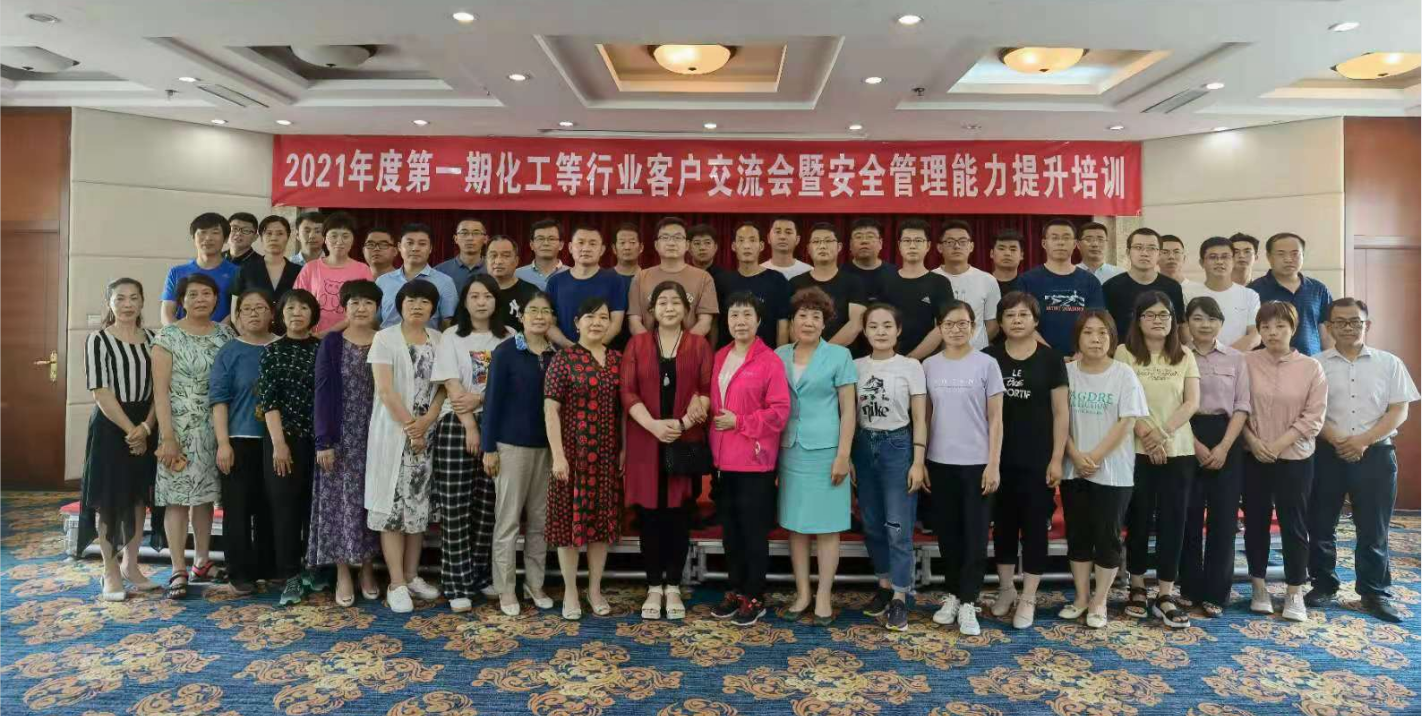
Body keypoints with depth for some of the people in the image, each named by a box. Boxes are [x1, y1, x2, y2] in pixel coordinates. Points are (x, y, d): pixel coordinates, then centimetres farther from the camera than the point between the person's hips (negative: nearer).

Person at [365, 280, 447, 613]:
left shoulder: (440, 341, 8)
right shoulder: (385, 338, -3)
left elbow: (443, 388, 3)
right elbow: (385, 390, -11)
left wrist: (424, 423, -11)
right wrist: (409, 428, -13)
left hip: (428, 434, 4)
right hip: (393, 432, -4)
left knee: (419, 504, 9)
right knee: (393, 504, -4)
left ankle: (412, 575, 19)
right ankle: (396, 583, 1)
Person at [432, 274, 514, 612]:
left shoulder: (508, 337, 7)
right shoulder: (452, 337, 4)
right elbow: (452, 386, -4)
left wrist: (479, 399, -15)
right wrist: (470, 426, -12)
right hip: (457, 425, -2)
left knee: (488, 506, 5)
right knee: (456, 508, -3)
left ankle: (483, 575, 18)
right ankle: (458, 584, 4)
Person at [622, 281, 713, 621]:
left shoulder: (699, 345, 5)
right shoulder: (637, 344, 5)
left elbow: (708, 390, -1)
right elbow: (628, 392, -2)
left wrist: (685, 421, -17)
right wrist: (654, 425, -16)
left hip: (685, 443, 0)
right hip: (646, 443, 0)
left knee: (679, 516, 5)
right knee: (650, 515, 5)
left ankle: (673, 588, 18)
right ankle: (654, 588, 18)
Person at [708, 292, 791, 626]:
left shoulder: (769, 361, -10)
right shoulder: (720, 357, 11)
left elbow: (780, 411, -13)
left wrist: (739, 422, -15)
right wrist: (714, 433, 6)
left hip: (755, 460, -6)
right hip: (724, 459, 6)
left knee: (754, 531, 4)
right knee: (730, 529, 15)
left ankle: (754, 598, 17)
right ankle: (735, 591, 28)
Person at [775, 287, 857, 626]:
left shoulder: (839, 356, -1)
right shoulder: (779, 355, 8)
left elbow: (848, 409, -3)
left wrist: (843, 455, -9)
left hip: (825, 450, -3)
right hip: (790, 450, 3)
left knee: (826, 526, 2)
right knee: (796, 524, 8)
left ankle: (824, 597, 12)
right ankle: (802, 593, 20)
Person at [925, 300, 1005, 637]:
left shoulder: (986, 365, -3)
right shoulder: (929, 366, 4)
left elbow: (995, 419, -3)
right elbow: (925, 417, 8)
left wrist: (993, 464, -8)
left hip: (976, 463, -2)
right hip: (940, 463, 3)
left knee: (975, 533, 2)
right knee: (947, 531, 11)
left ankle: (968, 603, 12)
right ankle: (952, 595, 25)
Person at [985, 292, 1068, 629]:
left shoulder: (1051, 359, -1)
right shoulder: (988, 358, 2)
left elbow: (1061, 412, 0)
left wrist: (1056, 459, -6)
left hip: (1037, 459, -1)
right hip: (999, 458, 2)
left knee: (1035, 525, 4)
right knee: (1003, 523, 11)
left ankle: (1028, 598, 15)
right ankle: (1005, 589, 27)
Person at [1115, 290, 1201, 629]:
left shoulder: (1185, 356, 9)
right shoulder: (1125, 352, 1)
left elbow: (1192, 402, 0)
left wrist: (1163, 434, -12)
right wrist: (1145, 432, -17)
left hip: (1178, 450, 2)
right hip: (1137, 450, -2)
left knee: (1172, 521, 2)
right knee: (1139, 519, 5)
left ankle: (1165, 595, 8)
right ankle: (1137, 588, 19)